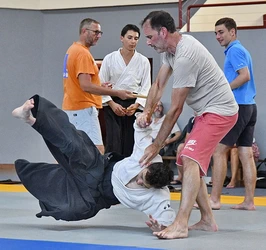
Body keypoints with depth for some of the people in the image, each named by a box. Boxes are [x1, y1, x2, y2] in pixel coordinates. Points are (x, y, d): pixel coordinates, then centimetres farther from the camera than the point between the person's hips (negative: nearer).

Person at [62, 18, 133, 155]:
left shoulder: (72, 50, 17)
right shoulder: (83, 53, -14)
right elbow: (86, 86, -22)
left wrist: (99, 86, 15)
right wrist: (117, 93, -21)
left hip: (71, 108, 11)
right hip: (83, 109, -11)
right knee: (97, 151, -16)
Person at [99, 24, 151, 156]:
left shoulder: (143, 61, 4)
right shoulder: (109, 59, 2)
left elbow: (146, 87, 3)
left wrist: (136, 105, -12)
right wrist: (112, 104, -9)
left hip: (134, 105, 1)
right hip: (113, 104, -1)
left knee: (130, 144, -2)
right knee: (114, 144, -10)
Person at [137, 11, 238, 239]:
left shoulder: (185, 57, -27)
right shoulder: (172, 47, 3)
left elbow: (175, 109, -22)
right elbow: (159, 84, 10)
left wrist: (156, 146, -15)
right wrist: (147, 111, -8)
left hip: (219, 111, -11)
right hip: (207, 111, 11)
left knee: (190, 160, -24)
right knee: (188, 162, 13)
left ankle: (180, 225, -33)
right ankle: (208, 220, 19)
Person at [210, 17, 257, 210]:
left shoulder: (234, 50, -9)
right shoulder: (241, 50, 20)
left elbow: (245, 76, -21)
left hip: (238, 106, -10)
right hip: (249, 106, 10)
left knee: (219, 151, -6)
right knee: (246, 154, 6)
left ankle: (215, 199, -7)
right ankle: (249, 201, 5)